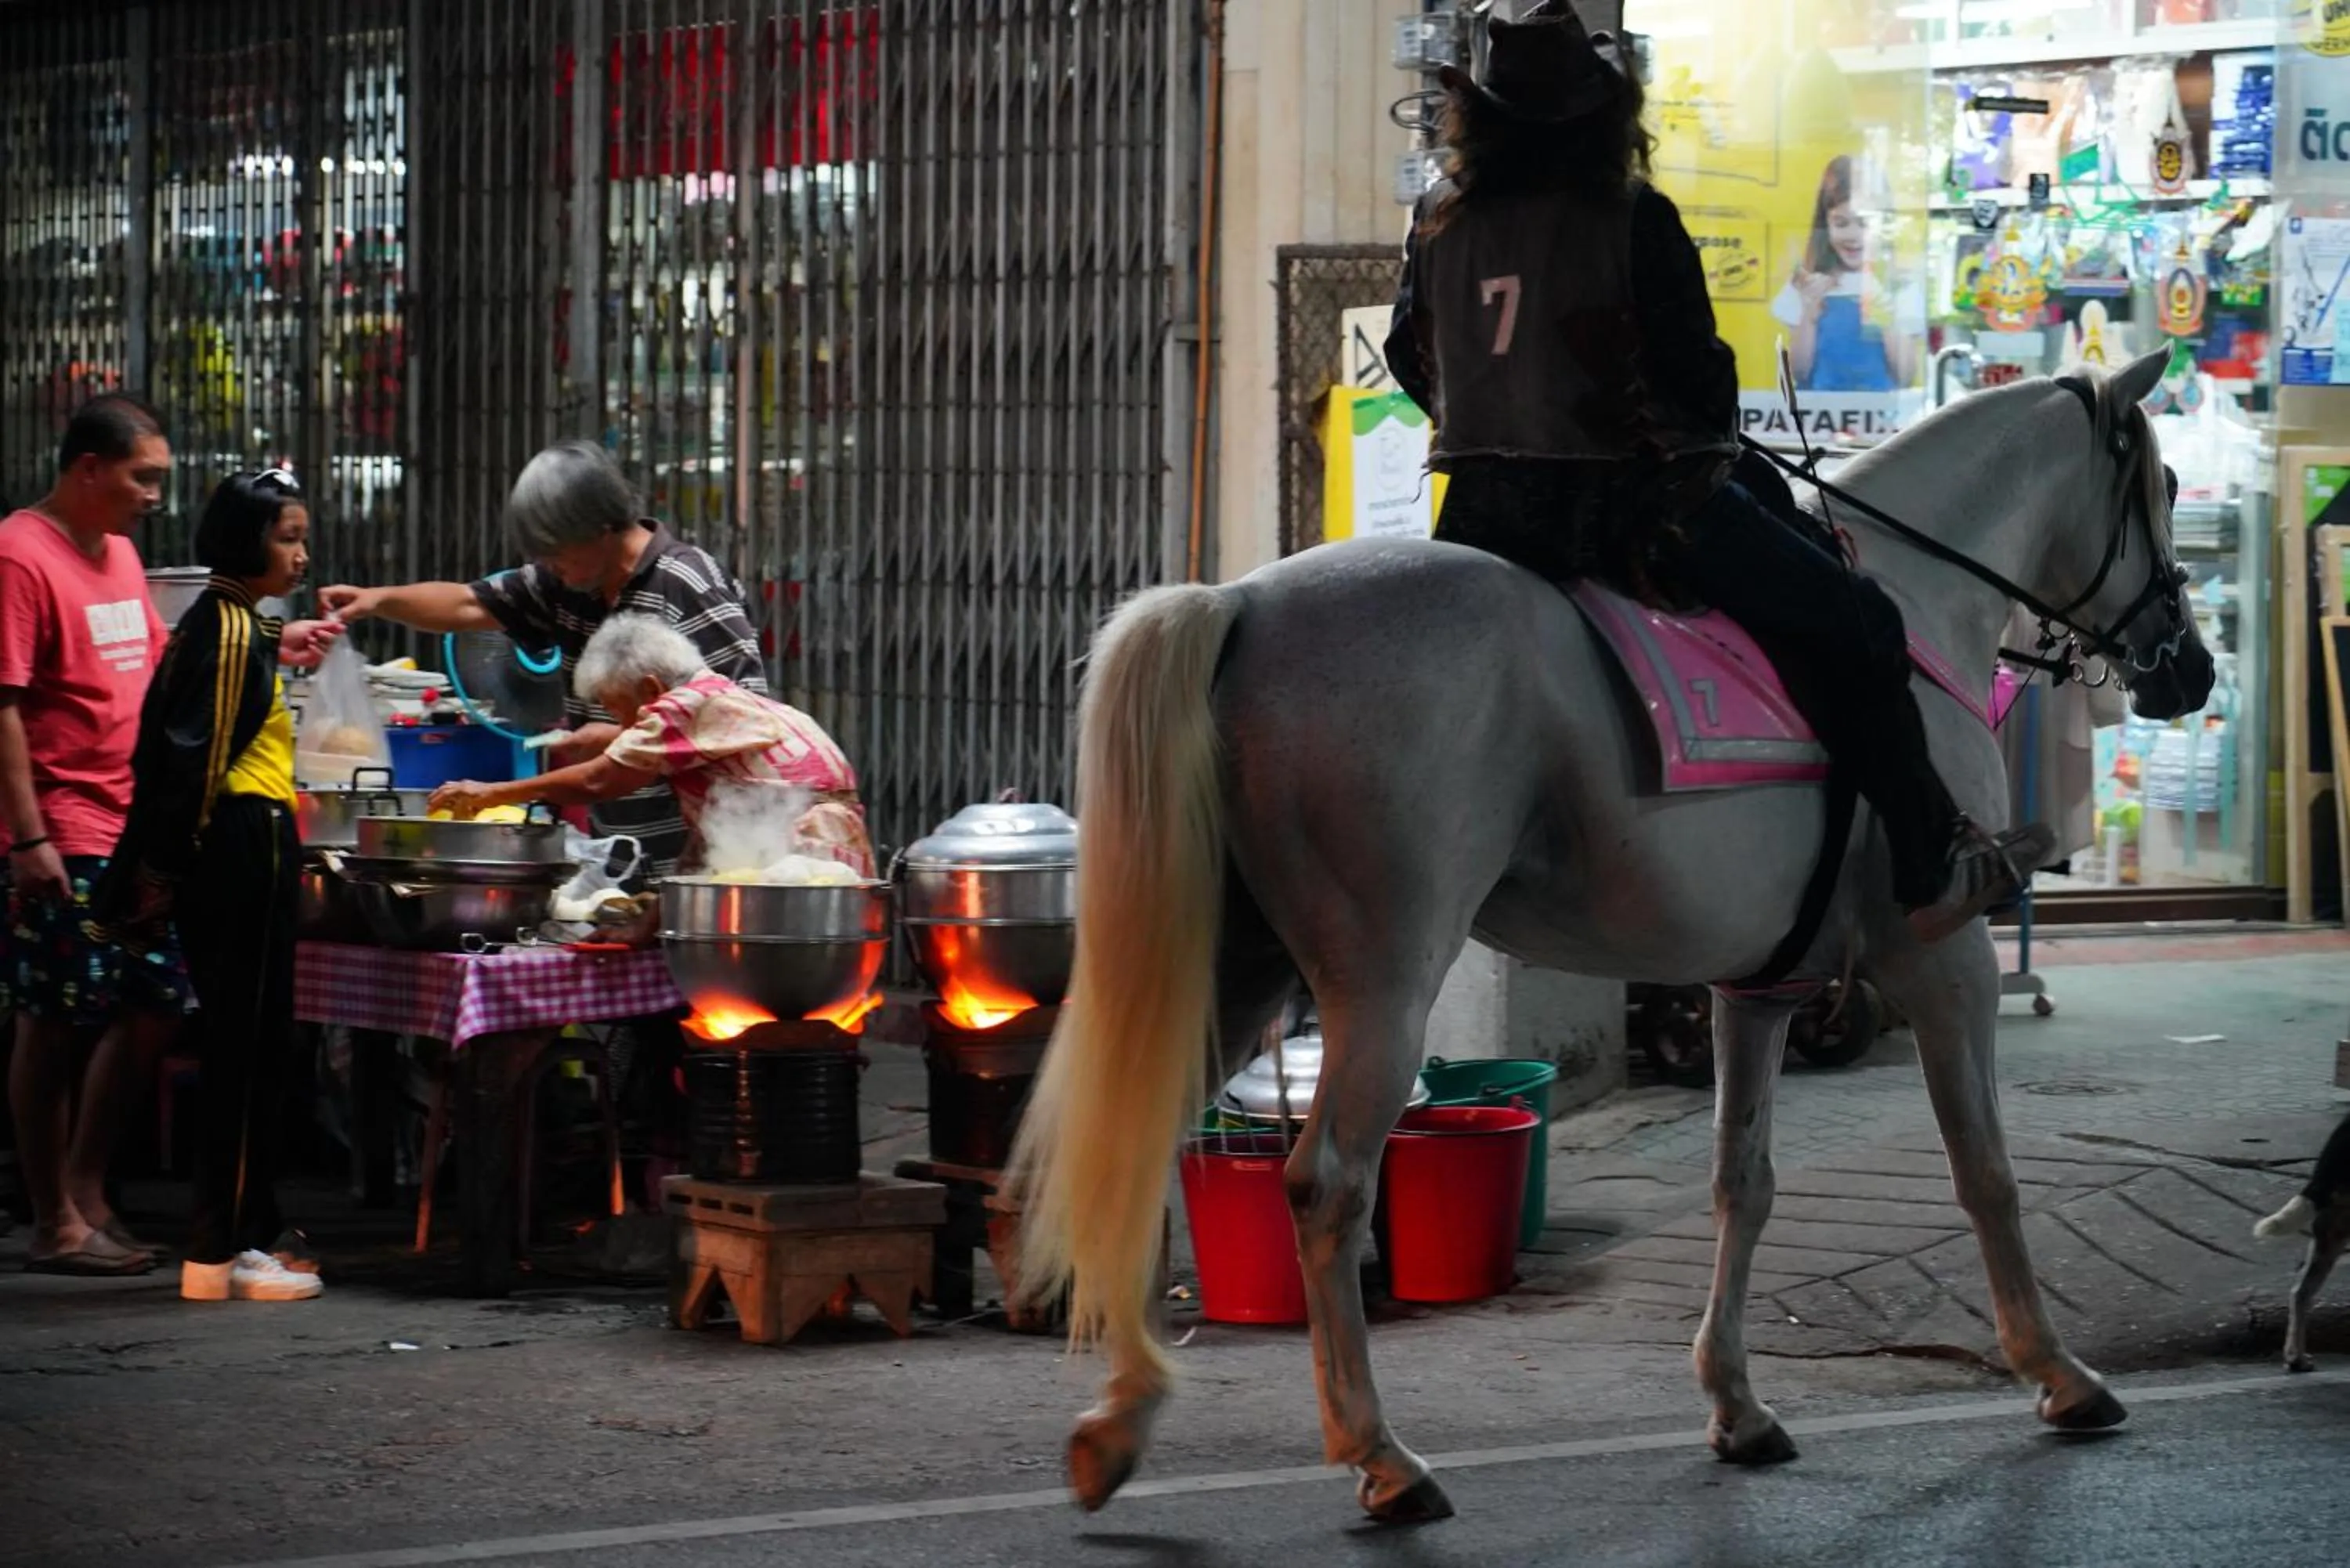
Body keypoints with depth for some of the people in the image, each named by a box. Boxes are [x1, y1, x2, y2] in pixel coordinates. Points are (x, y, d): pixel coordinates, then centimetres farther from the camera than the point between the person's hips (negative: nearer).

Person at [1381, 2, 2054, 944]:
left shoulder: (1439, 222, 4)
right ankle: (1934, 873, 7)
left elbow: (1410, 361, 14)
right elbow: (1694, 372, -10)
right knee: (1852, 624, 6)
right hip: (1627, 501, -5)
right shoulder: (1635, 222, -12)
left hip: (1484, 508, 5)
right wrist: (1715, 441, 11)